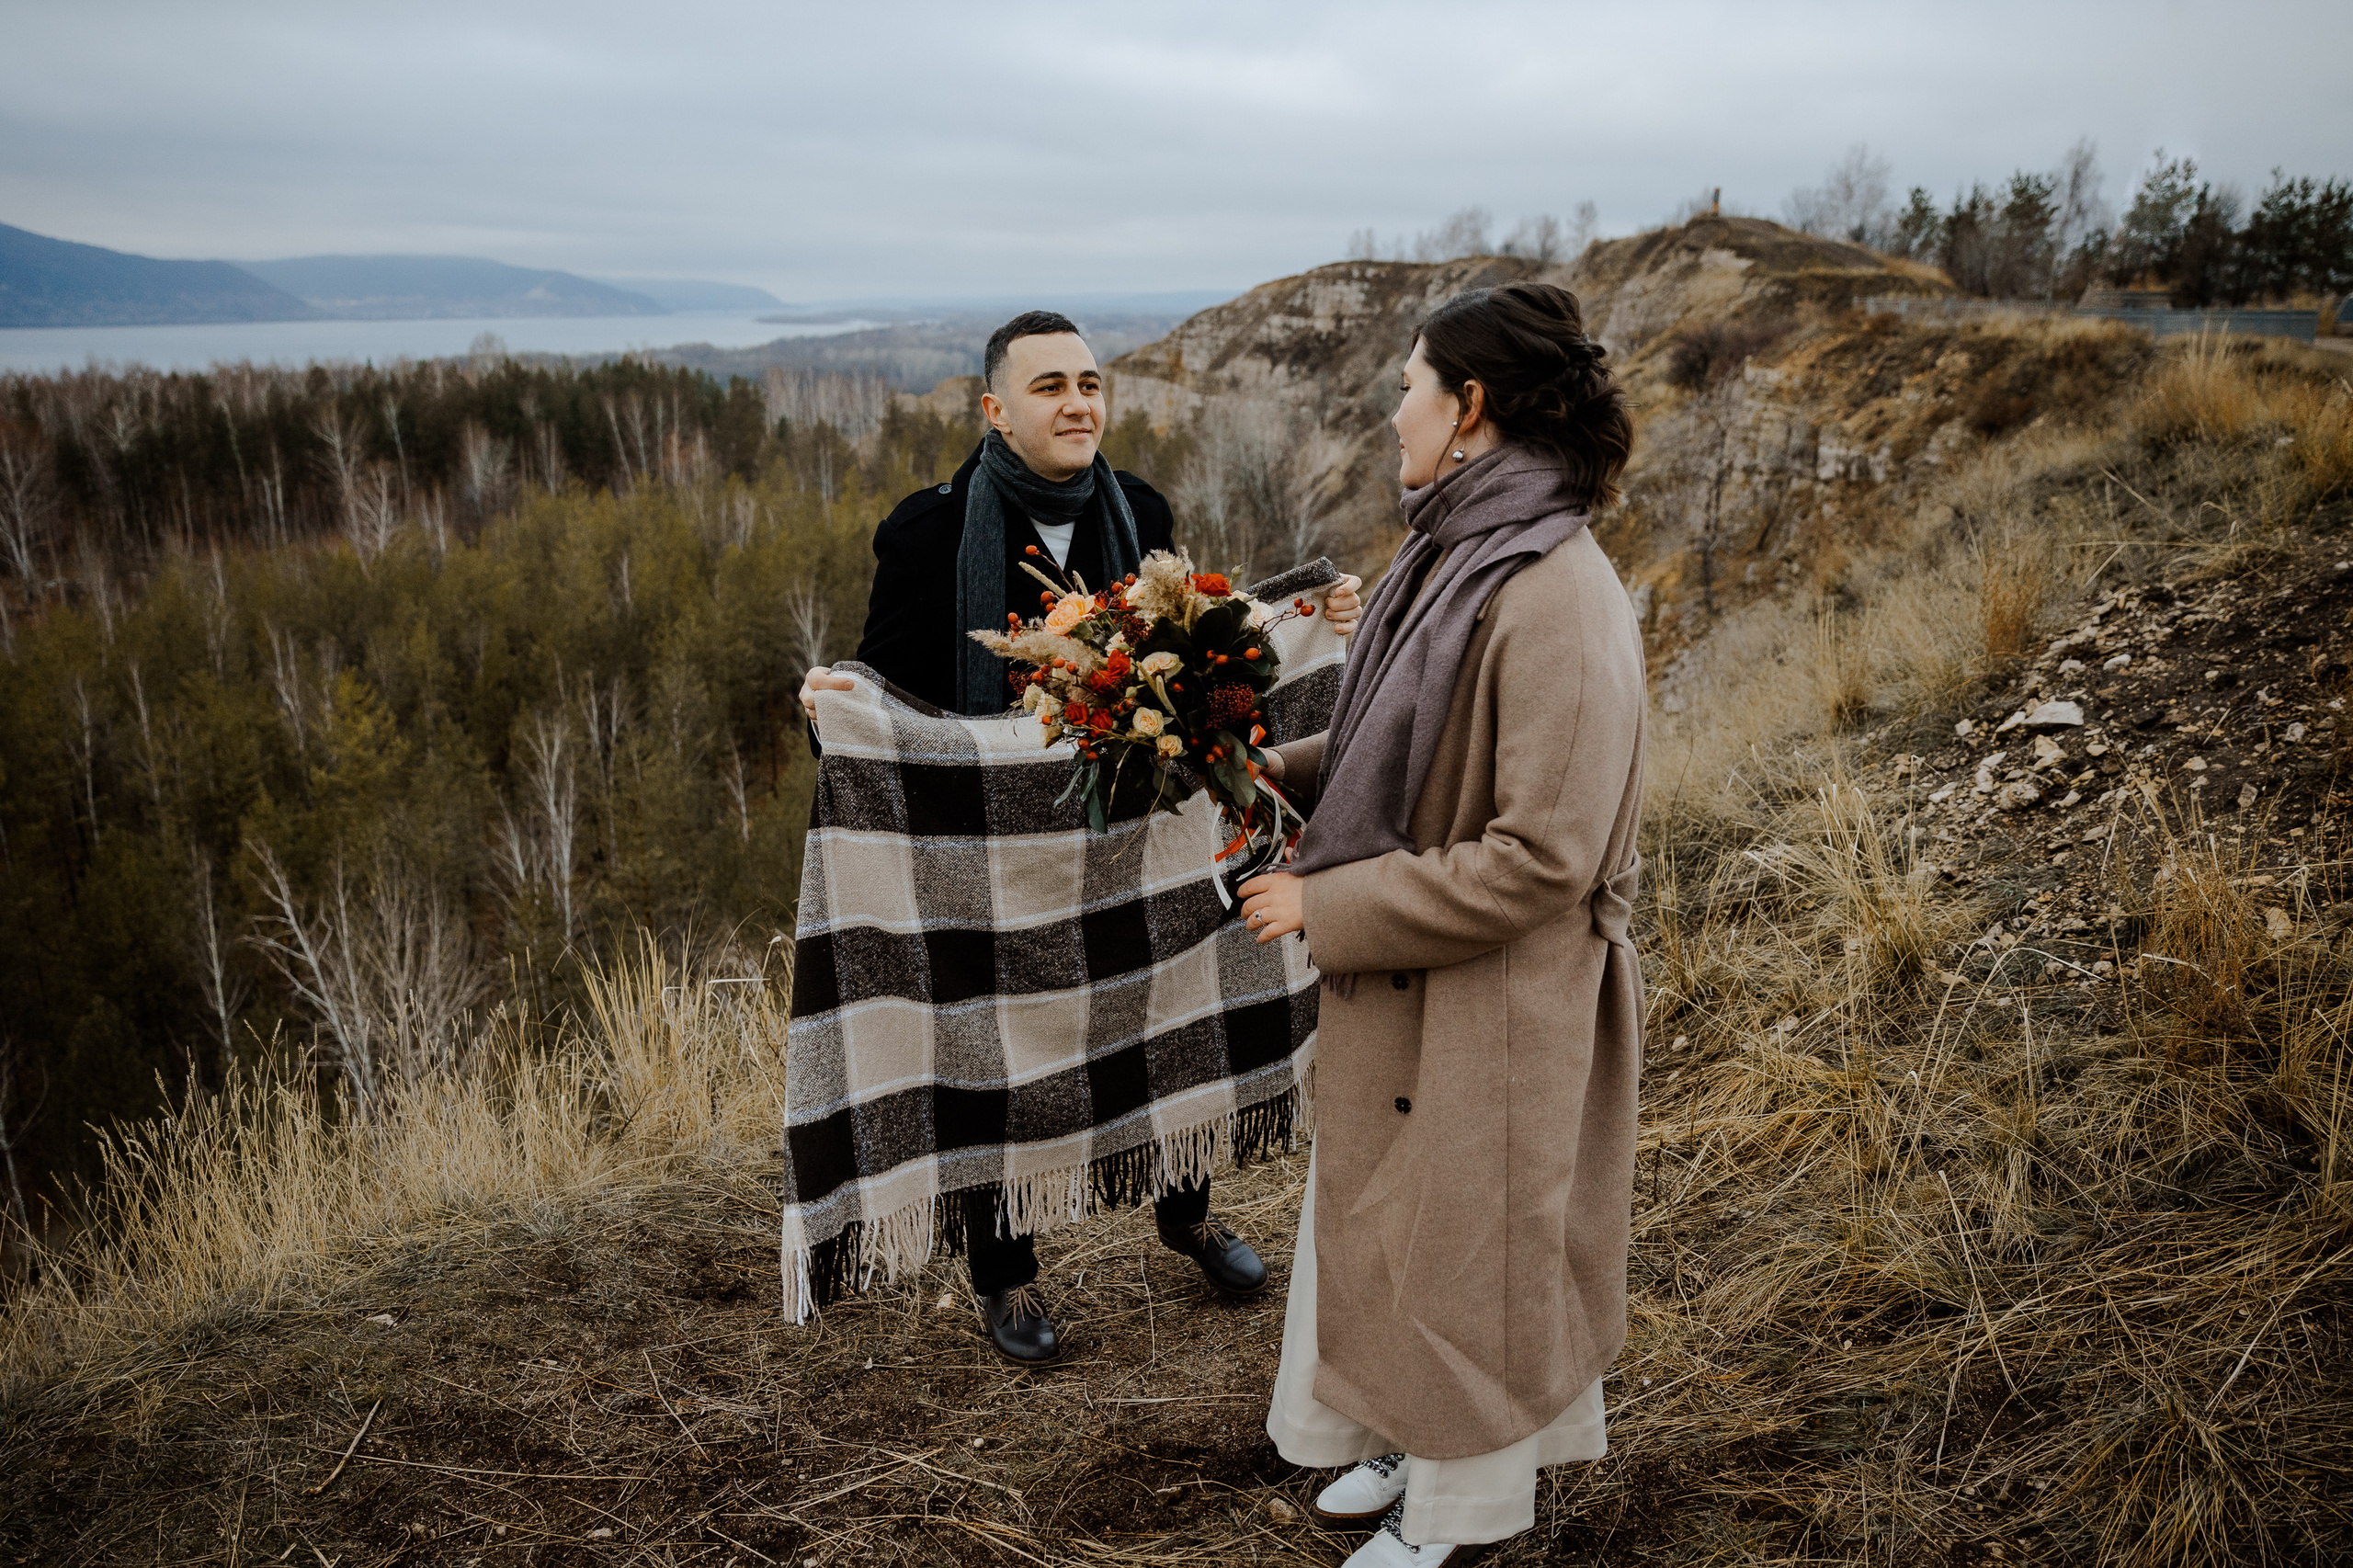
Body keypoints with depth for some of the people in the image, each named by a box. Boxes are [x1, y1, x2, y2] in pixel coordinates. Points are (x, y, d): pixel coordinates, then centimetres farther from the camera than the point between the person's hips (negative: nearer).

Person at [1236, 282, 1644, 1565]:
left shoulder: (1556, 602, -27)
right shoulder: (1454, 553, 2)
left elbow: (1538, 858, -28)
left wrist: (1326, 906, -22)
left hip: (1490, 1007, -9)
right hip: (1398, 988, 9)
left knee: (1464, 1242, 13)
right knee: (1382, 1214, 24)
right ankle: (1408, 1441, 48)